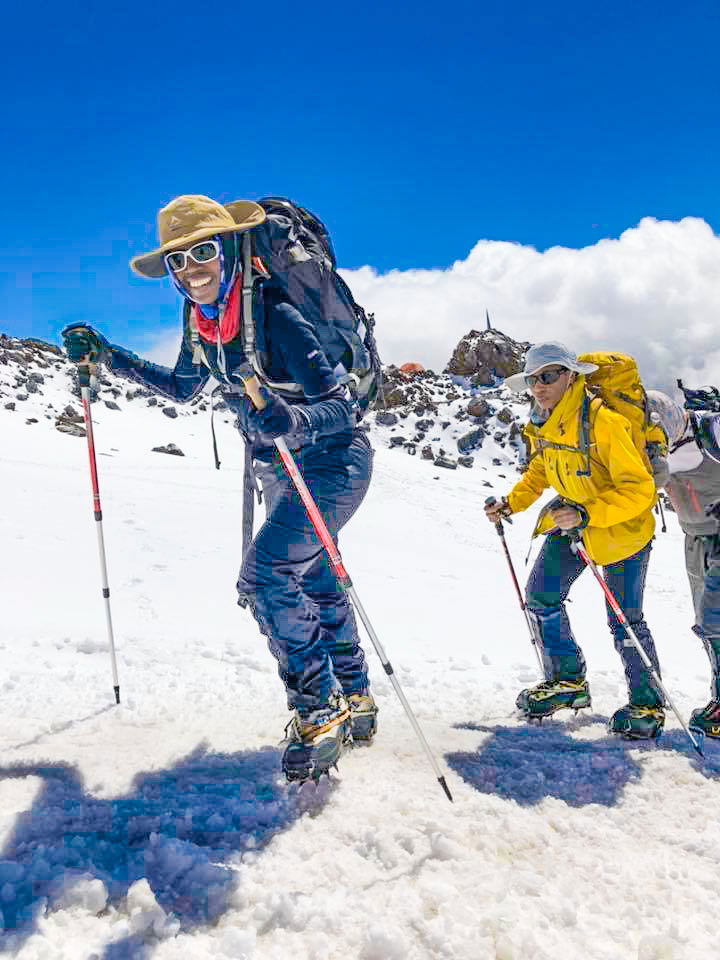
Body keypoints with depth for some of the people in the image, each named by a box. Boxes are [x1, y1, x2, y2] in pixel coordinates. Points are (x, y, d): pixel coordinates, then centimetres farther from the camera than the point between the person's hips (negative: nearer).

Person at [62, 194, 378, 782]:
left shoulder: (275, 315, -26)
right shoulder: (201, 321, -3)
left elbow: (341, 405, -29)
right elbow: (183, 388, 15)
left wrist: (292, 419, -50)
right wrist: (106, 356, 8)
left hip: (332, 462, -9)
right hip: (281, 470, 9)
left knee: (266, 575, -20)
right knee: (315, 585, 17)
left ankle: (321, 711, -4)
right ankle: (355, 703, 34)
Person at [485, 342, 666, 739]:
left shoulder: (603, 422, -29)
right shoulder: (541, 425, -5)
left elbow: (639, 488, -30)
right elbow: (539, 472, 14)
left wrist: (587, 514, -40)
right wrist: (510, 504, 1)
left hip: (622, 528, -7)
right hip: (571, 520, 7)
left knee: (624, 622, -2)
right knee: (540, 595, 3)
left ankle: (647, 704, 20)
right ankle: (568, 680, 22)